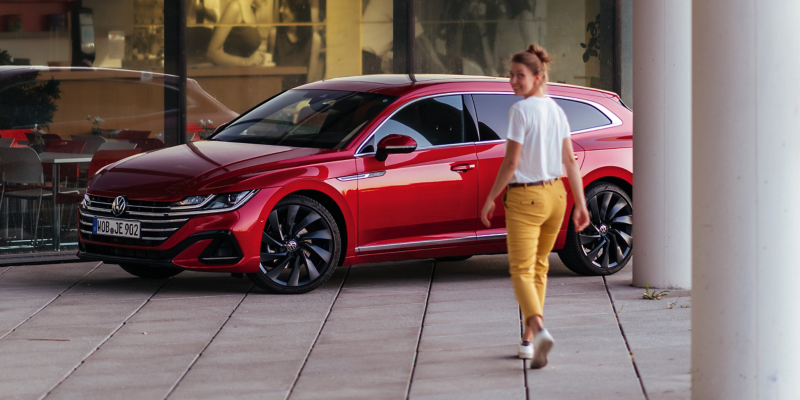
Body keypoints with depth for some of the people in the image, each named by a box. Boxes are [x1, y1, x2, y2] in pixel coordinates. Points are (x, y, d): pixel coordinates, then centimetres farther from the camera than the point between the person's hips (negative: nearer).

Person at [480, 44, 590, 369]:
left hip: (525, 198, -7)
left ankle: (539, 330, -31)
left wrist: (490, 199, -6)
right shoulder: (557, 111, 7)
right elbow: (570, 162, 7)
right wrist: (581, 205, 9)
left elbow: (511, 162, -16)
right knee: (539, 268, 18)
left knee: (522, 272, -8)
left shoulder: (520, 111, -14)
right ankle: (528, 340, 23)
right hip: (555, 195, 7)